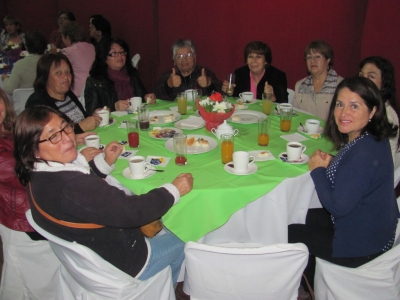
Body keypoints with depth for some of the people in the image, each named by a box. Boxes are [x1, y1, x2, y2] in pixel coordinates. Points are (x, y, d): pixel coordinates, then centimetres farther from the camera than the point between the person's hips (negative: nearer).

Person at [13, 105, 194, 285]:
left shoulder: (41, 176, -9)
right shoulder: (69, 187, -39)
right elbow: (131, 212, -33)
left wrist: (105, 162, -1)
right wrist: (174, 190, -19)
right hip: (122, 265, -8)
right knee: (182, 240, 14)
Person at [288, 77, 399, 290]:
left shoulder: (365, 154, -33)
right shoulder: (368, 140, -3)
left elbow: (338, 206, -29)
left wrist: (318, 169, -17)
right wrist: (331, 164, -9)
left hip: (361, 246, -9)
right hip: (372, 228, 10)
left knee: (290, 234, 6)